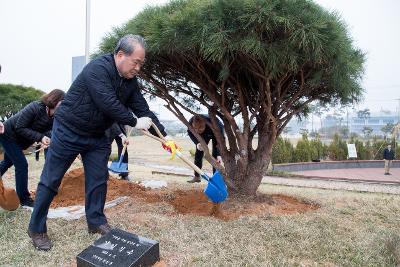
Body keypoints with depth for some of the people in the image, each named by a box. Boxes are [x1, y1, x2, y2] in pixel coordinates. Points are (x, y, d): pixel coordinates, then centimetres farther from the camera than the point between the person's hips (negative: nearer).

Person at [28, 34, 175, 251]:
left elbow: (143, 109, -2)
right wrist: (135, 122, -21)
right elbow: (108, 104, -33)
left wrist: (164, 135, -10)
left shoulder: (130, 81, 0)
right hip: (68, 131, -7)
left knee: (98, 180, 7)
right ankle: (36, 229, 18)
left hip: (97, 136, 7)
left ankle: (96, 221, 22)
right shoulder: (97, 69, -24)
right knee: (50, 181, 3)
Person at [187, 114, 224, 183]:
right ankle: (196, 177, 10)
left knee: (215, 154, -14)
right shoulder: (191, 122, -36)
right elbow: (190, 132, -16)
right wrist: (197, 143, -34)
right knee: (199, 152, 0)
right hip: (204, 135, 4)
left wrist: (219, 155, -51)